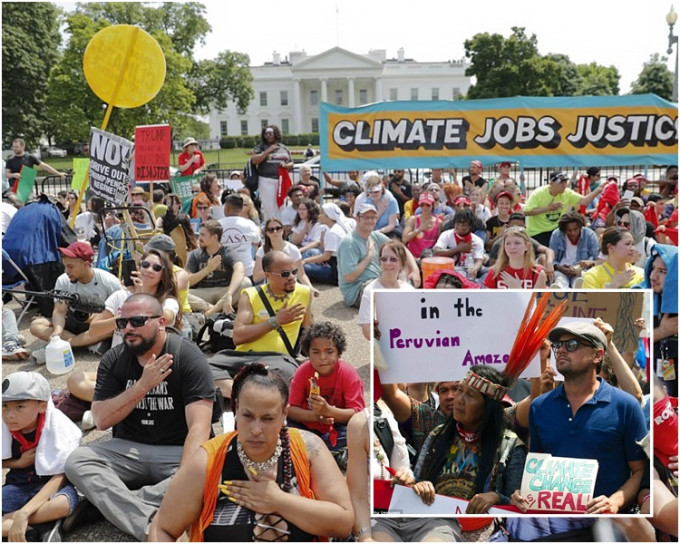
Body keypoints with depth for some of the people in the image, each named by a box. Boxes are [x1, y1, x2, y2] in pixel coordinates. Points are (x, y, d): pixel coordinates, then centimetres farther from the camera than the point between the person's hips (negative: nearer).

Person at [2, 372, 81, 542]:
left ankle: (7, 522, -21)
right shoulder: (4, 425, -10)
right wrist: (19, 463, -18)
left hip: (51, 485, -3)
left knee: (63, 503, -38)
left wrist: (23, 513, -33)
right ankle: (37, 527, -23)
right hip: (19, 486, 3)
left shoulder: (56, 425, -19)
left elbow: (60, 476, -22)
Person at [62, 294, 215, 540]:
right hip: (129, 449, 3)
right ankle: (151, 525, -34)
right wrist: (143, 385, -21)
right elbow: (101, 420, -8)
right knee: (76, 461, -21)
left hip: (178, 451, -3)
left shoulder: (188, 357, -14)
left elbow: (199, 426, -22)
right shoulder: (113, 359, 0)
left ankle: (103, 502, -24)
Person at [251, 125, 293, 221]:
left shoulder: (283, 148, 15)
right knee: (269, 207, -5)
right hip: (266, 181, -3)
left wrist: (285, 165, -5)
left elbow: (291, 163, 19)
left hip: (282, 180, 3)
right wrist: (268, 151, -11)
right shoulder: (260, 147, 5)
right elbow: (254, 161, -9)